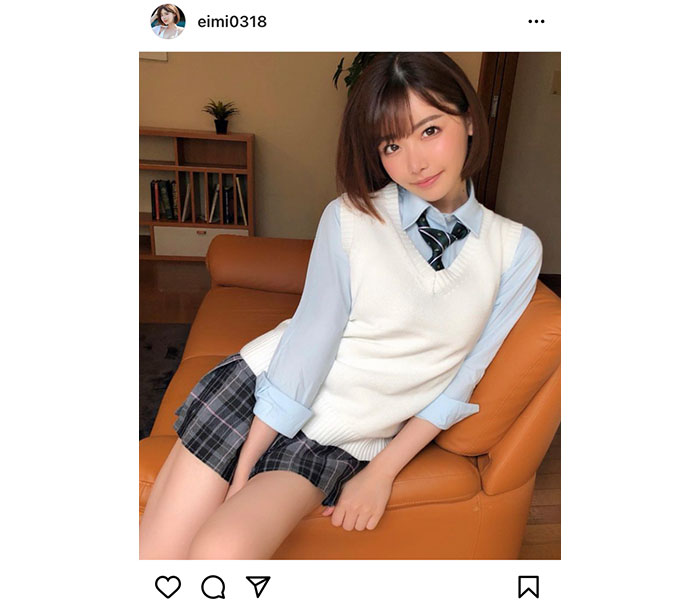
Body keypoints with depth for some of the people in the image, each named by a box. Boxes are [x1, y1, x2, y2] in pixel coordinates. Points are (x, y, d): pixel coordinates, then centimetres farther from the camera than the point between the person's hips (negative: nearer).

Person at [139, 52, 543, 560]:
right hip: (258, 391, 0)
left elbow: (463, 378, -2)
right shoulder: (350, 218, -9)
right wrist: (242, 470, -12)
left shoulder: (517, 249, -3)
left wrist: (382, 473, -6)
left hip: (344, 443, 1)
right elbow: (309, 342, -11)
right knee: (160, 549, -6)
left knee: (222, 551, -19)